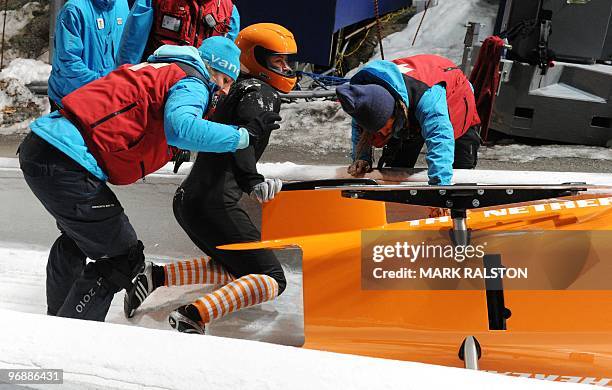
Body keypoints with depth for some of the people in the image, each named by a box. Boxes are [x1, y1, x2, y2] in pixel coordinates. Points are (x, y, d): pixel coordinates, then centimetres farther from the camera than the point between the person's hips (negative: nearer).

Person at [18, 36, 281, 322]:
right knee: (124, 257, 0)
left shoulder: (156, 70, 22)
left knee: (78, 237, 33)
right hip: (64, 164, -10)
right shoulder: (191, 83, -5)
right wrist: (245, 134, -18)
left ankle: (58, 319, 50)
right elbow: (181, 128, -26)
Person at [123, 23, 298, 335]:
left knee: (237, 271, 25)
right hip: (214, 204, -9)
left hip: (187, 199, 9)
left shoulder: (238, 90, 21)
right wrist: (252, 181, -29)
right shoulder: (261, 92, -5)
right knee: (271, 280, -6)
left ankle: (156, 277, 12)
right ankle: (193, 317, -22)